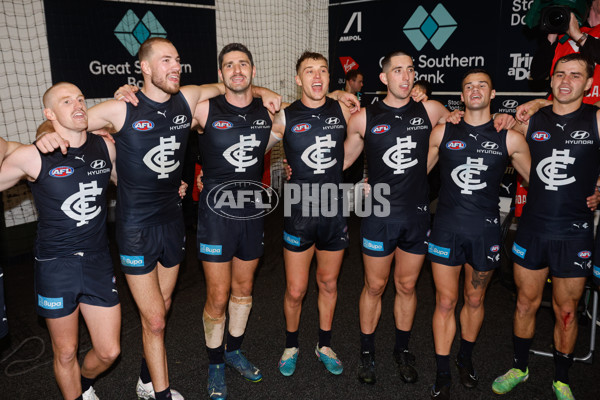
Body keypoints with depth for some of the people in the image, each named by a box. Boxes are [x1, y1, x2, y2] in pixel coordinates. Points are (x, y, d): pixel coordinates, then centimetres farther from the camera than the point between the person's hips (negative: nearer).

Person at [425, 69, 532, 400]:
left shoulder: (509, 138, 0)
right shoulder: (443, 132, 2)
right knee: (445, 302, 4)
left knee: (474, 300, 16)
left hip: (485, 230, 1)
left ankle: (466, 359, 40)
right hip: (446, 228, 0)